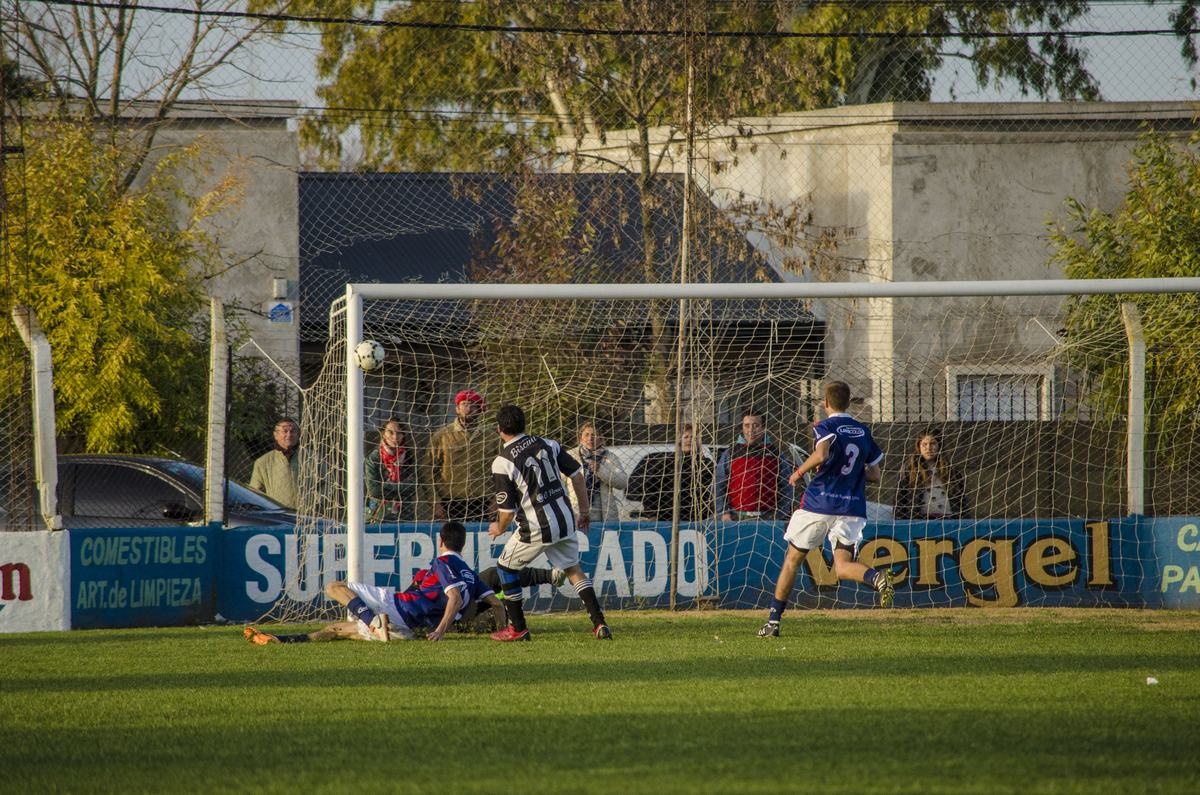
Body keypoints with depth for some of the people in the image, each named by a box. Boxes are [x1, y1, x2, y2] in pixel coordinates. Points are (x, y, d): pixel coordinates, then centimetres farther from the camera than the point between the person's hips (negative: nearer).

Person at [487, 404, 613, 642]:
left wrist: (499, 528, 11)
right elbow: (577, 475, 5)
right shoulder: (548, 445, 4)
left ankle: (518, 628, 18)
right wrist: (585, 510, 16)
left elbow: (507, 510, -11)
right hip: (565, 522, 5)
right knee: (573, 569, 18)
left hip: (536, 529, -5)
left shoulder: (503, 463, -11)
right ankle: (600, 624, 6)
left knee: (506, 568, 16)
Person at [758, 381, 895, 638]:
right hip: (852, 507, 4)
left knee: (792, 559, 12)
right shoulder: (863, 431, 14)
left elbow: (821, 455, -25)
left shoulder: (826, 427, -4)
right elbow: (875, 475, 17)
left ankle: (774, 621, 13)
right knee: (842, 567, -2)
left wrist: (800, 472, -8)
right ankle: (876, 578, -36)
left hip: (818, 504, -4)